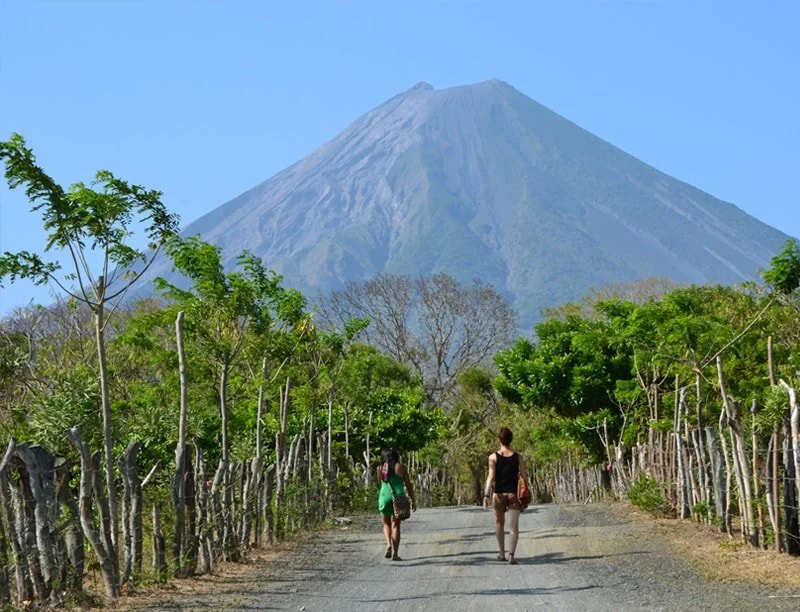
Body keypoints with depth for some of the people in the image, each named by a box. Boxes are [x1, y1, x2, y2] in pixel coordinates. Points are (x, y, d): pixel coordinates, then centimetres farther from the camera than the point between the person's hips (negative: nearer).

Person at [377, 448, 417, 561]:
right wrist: (413, 501, 8)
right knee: (396, 525, 6)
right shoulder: (401, 467, 1)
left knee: (386, 524, 18)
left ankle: (388, 544, -8)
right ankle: (395, 554, 2)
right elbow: (408, 485, 2)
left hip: (384, 496, 1)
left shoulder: (380, 468, 6)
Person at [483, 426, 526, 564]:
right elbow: (523, 477, 0)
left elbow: (491, 477, -10)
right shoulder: (518, 458, 0)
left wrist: (486, 495, -11)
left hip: (499, 494, 0)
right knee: (513, 526, -2)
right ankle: (511, 554, -14)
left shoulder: (493, 457, -4)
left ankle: (501, 552, 26)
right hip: (513, 494, 0)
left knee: (499, 522, 21)